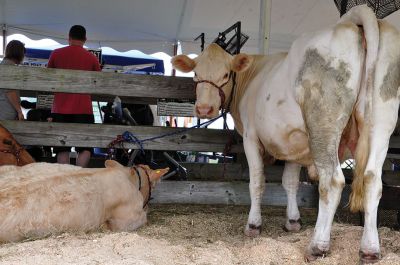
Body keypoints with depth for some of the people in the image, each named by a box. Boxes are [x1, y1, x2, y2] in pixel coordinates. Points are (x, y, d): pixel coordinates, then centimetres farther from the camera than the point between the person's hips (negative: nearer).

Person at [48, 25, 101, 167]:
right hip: (83, 109, -1)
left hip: (60, 108, 1)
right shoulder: (91, 58, 2)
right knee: (85, 148, 2)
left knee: (63, 149, 9)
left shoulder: (56, 54, 4)